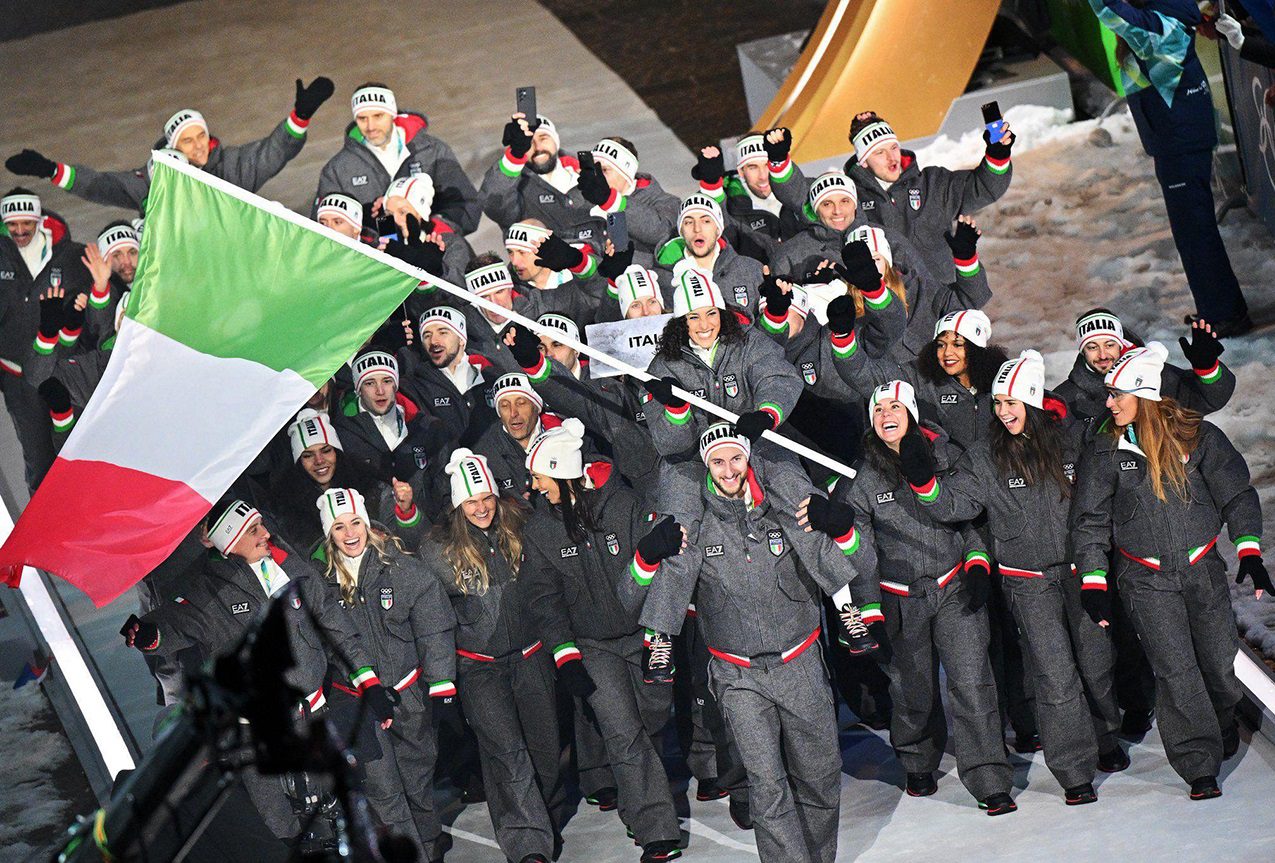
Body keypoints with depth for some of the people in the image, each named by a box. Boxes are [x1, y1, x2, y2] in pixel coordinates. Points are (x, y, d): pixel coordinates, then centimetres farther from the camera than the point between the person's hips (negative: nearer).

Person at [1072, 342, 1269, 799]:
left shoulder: (1199, 437, -5)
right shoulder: (1104, 451, -4)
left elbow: (1236, 494, 2)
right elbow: (1090, 519, 1)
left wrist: (1249, 552, -7)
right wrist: (1093, 582, -6)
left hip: (1203, 569, 1)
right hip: (1146, 580, -1)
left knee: (1220, 662, 6)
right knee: (1176, 672, -10)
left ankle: (1221, 723, 39)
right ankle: (1199, 766, -2)